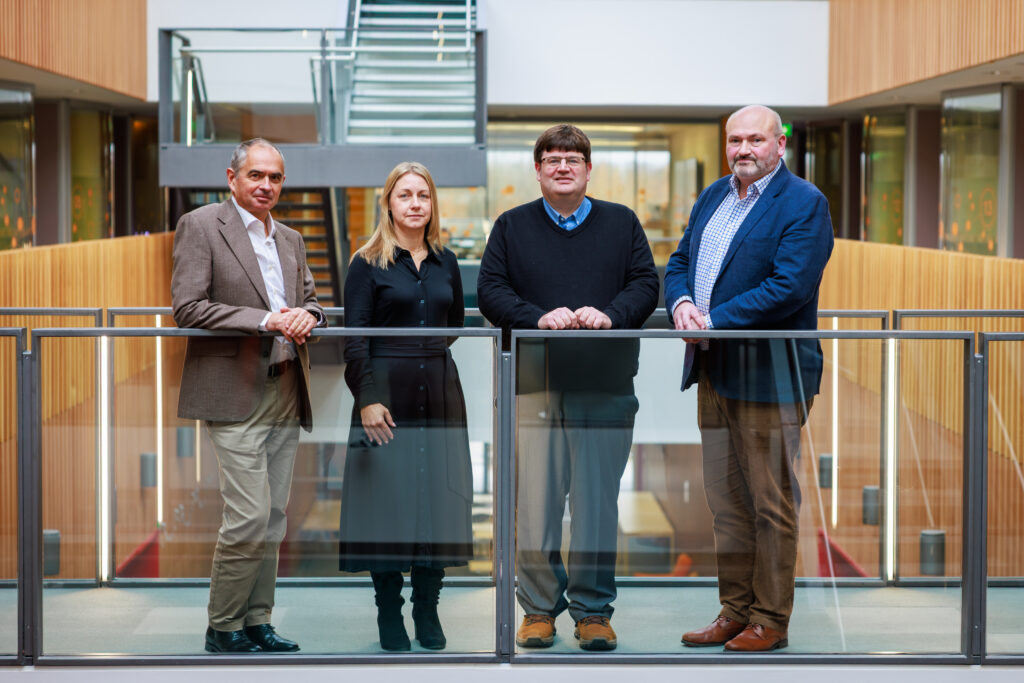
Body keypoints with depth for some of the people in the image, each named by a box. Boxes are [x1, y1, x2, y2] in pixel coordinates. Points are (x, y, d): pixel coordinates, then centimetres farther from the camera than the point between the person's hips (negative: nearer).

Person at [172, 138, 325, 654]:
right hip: (236, 392, -7)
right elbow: (187, 308, -11)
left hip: (286, 392, 7)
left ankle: (257, 622, 17)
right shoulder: (199, 227, -3)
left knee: (272, 520, 9)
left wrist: (305, 315, -5)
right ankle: (222, 627, 3)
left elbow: (310, 300, 21)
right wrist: (265, 320, -18)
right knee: (249, 518, -11)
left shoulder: (290, 240, 18)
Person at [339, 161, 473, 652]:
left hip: (440, 396, 4)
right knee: (389, 498, -2)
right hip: (387, 396, -4)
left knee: (437, 497, 3)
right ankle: (389, 613, 8)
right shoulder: (368, 263, -2)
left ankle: (428, 612, 13)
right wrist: (367, 398, -16)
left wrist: (426, 352, 9)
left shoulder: (445, 262, 11)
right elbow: (355, 340, -8)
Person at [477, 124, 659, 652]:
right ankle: (539, 607, 10)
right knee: (535, 500, -1)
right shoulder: (512, 227, 11)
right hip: (535, 384, 0)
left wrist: (609, 314, -13)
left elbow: (645, 285, 6)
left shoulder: (621, 223, 12)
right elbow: (490, 291, 2)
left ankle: (593, 610, 10)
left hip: (606, 386, 0)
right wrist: (539, 317, -13)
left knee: (598, 500, 1)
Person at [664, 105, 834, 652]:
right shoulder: (712, 196, 15)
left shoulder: (803, 204, -10)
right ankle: (735, 611, 23)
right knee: (726, 501, 14)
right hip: (713, 371, 8)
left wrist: (712, 320, -20)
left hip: (768, 375, -8)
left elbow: (788, 289, -19)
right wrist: (681, 303, -6)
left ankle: (770, 621, 10)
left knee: (771, 504, 2)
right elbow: (679, 262, 17)